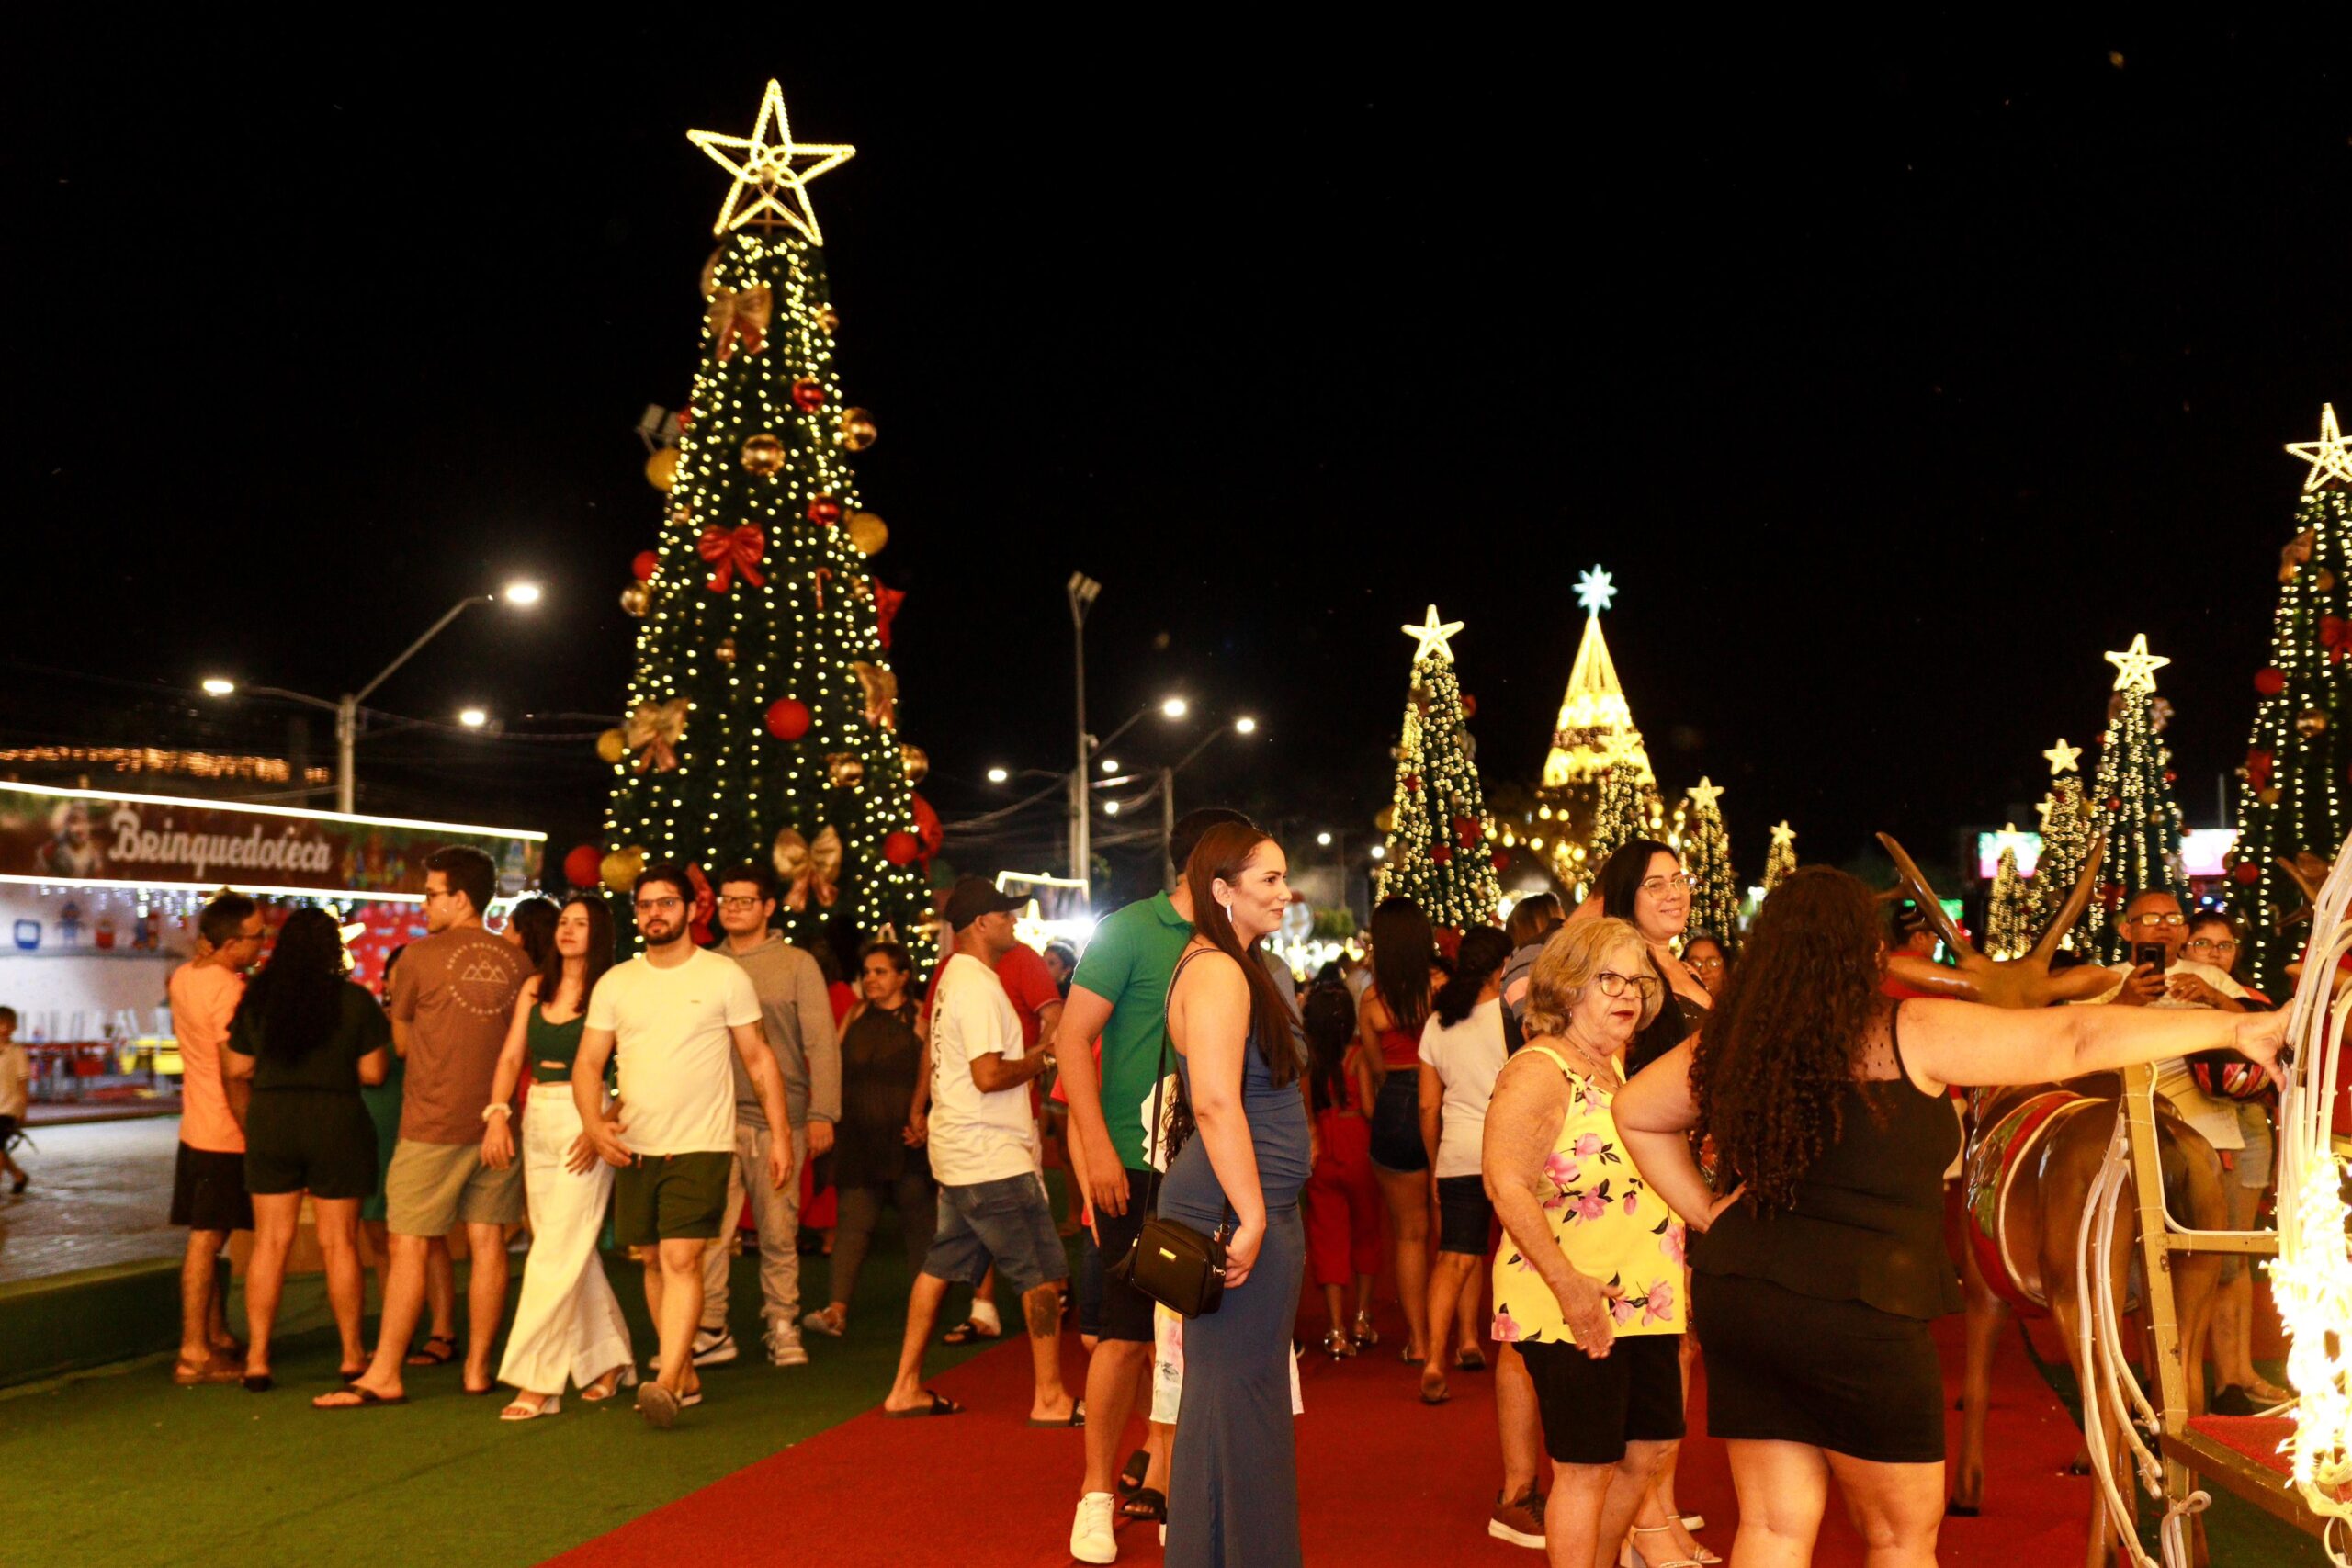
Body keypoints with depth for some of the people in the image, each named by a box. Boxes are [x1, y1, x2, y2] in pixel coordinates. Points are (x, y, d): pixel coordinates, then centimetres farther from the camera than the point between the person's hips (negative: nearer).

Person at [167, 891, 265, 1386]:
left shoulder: (182, 978, 5)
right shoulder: (228, 991, -20)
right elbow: (235, 1079, -21)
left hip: (196, 1128, 9)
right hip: (226, 1136, -9)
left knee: (207, 1237, 14)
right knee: (206, 1239, -5)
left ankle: (217, 1337, 25)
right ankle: (194, 1355, -1)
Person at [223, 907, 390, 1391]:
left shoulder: (258, 998, 0)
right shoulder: (355, 1000, -7)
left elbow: (237, 1069, 6)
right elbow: (373, 1072, -6)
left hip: (270, 1121, 2)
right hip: (336, 1121, -2)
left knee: (270, 1241, 7)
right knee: (338, 1243, 6)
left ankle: (257, 1359, 6)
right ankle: (352, 1356, 15)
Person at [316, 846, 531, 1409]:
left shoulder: (420, 956, -7)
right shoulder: (516, 961, 4)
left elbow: (401, 1042, 5)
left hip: (432, 1124, -4)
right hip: (495, 1120, 4)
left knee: (409, 1246, 1)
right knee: (487, 1242, 7)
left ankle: (383, 1375, 5)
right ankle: (478, 1369, 11)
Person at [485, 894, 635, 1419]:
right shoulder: (535, 988, 12)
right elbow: (511, 1056, 8)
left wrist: (600, 1127, -22)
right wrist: (497, 1114, -6)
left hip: (585, 1122, -6)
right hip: (537, 1120, 6)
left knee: (558, 1252, -9)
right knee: (571, 1251, 13)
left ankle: (538, 1381, -6)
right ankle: (609, 1357, 27)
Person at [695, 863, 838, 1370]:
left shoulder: (797, 964, 5)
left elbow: (822, 1042, 1)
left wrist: (822, 1113, -6)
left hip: (778, 1120, -2)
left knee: (779, 1232, 3)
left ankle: (782, 1328, 14)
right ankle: (710, 1332, 6)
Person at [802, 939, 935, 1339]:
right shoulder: (855, 1017, 11)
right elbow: (835, 1069, 12)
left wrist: (923, 1121, -19)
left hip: (905, 1140, -3)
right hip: (859, 1137, 3)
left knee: (919, 1221, 6)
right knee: (853, 1218, -6)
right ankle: (838, 1309, -13)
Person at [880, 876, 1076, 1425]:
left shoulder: (952, 977, 14)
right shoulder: (979, 986, -18)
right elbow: (988, 1075, -24)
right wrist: (1039, 1060, -9)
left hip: (956, 1152, 10)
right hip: (994, 1159, -10)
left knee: (942, 1265, 14)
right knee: (1043, 1272, -3)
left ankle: (907, 1387, 19)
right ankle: (1050, 1397, 2)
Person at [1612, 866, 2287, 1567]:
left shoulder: (1731, 1042, 6)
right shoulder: (1907, 1034, -9)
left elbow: (1634, 1112, 20)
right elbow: (2073, 1040, -5)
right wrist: (2231, 1028, 3)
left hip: (1735, 1293, 6)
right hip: (1852, 1307, -5)